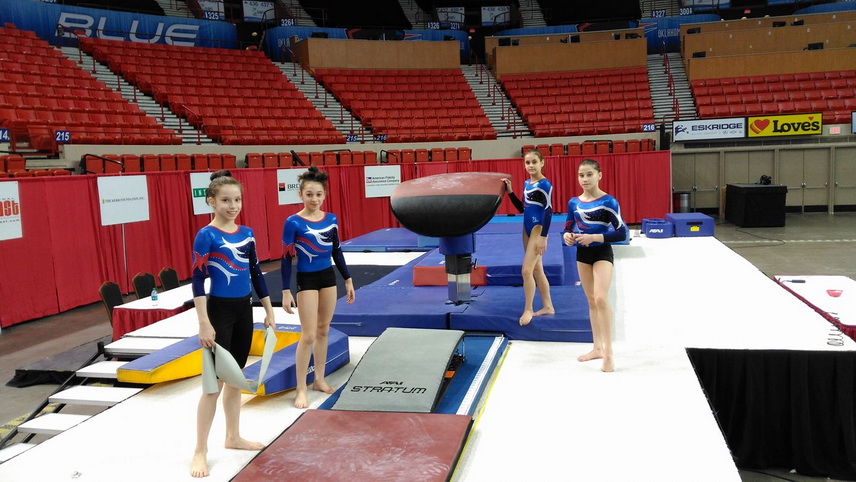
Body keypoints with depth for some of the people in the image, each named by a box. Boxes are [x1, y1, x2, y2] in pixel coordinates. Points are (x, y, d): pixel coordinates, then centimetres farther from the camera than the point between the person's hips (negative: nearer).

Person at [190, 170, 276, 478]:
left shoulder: (247, 233, 5)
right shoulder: (206, 236, -13)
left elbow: (256, 274, 12)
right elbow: (198, 280, -15)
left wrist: (269, 311, 13)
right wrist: (204, 324, -20)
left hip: (244, 310, 6)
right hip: (219, 312, -6)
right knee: (215, 382, -2)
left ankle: (233, 437, 31)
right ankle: (200, 451, 9)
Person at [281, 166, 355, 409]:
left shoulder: (331, 219, 0)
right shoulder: (293, 223, -14)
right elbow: (286, 258, -11)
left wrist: (348, 280, 11)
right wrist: (286, 291, -13)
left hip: (328, 277, 5)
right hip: (307, 280, -5)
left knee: (323, 331, 13)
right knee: (309, 335, -4)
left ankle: (319, 379, 26)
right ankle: (301, 389, 7)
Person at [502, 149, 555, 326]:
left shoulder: (545, 184, -14)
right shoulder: (526, 183, 10)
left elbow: (548, 211, -18)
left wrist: (543, 237, -21)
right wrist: (510, 192, 6)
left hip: (538, 229, -9)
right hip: (527, 229, 9)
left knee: (526, 270, -10)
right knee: (537, 270, 14)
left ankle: (528, 309, 3)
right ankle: (547, 306, 24)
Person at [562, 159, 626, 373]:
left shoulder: (608, 202, -14)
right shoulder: (574, 202, 1)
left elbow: (622, 233, -16)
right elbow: (568, 227, 12)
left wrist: (594, 237, -26)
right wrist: (567, 236, -12)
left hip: (602, 253, -6)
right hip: (582, 254, 6)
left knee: (601, 299, -19)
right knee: (591, 301, 14)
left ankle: (608, 353, -11)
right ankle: (597, 347, 26)